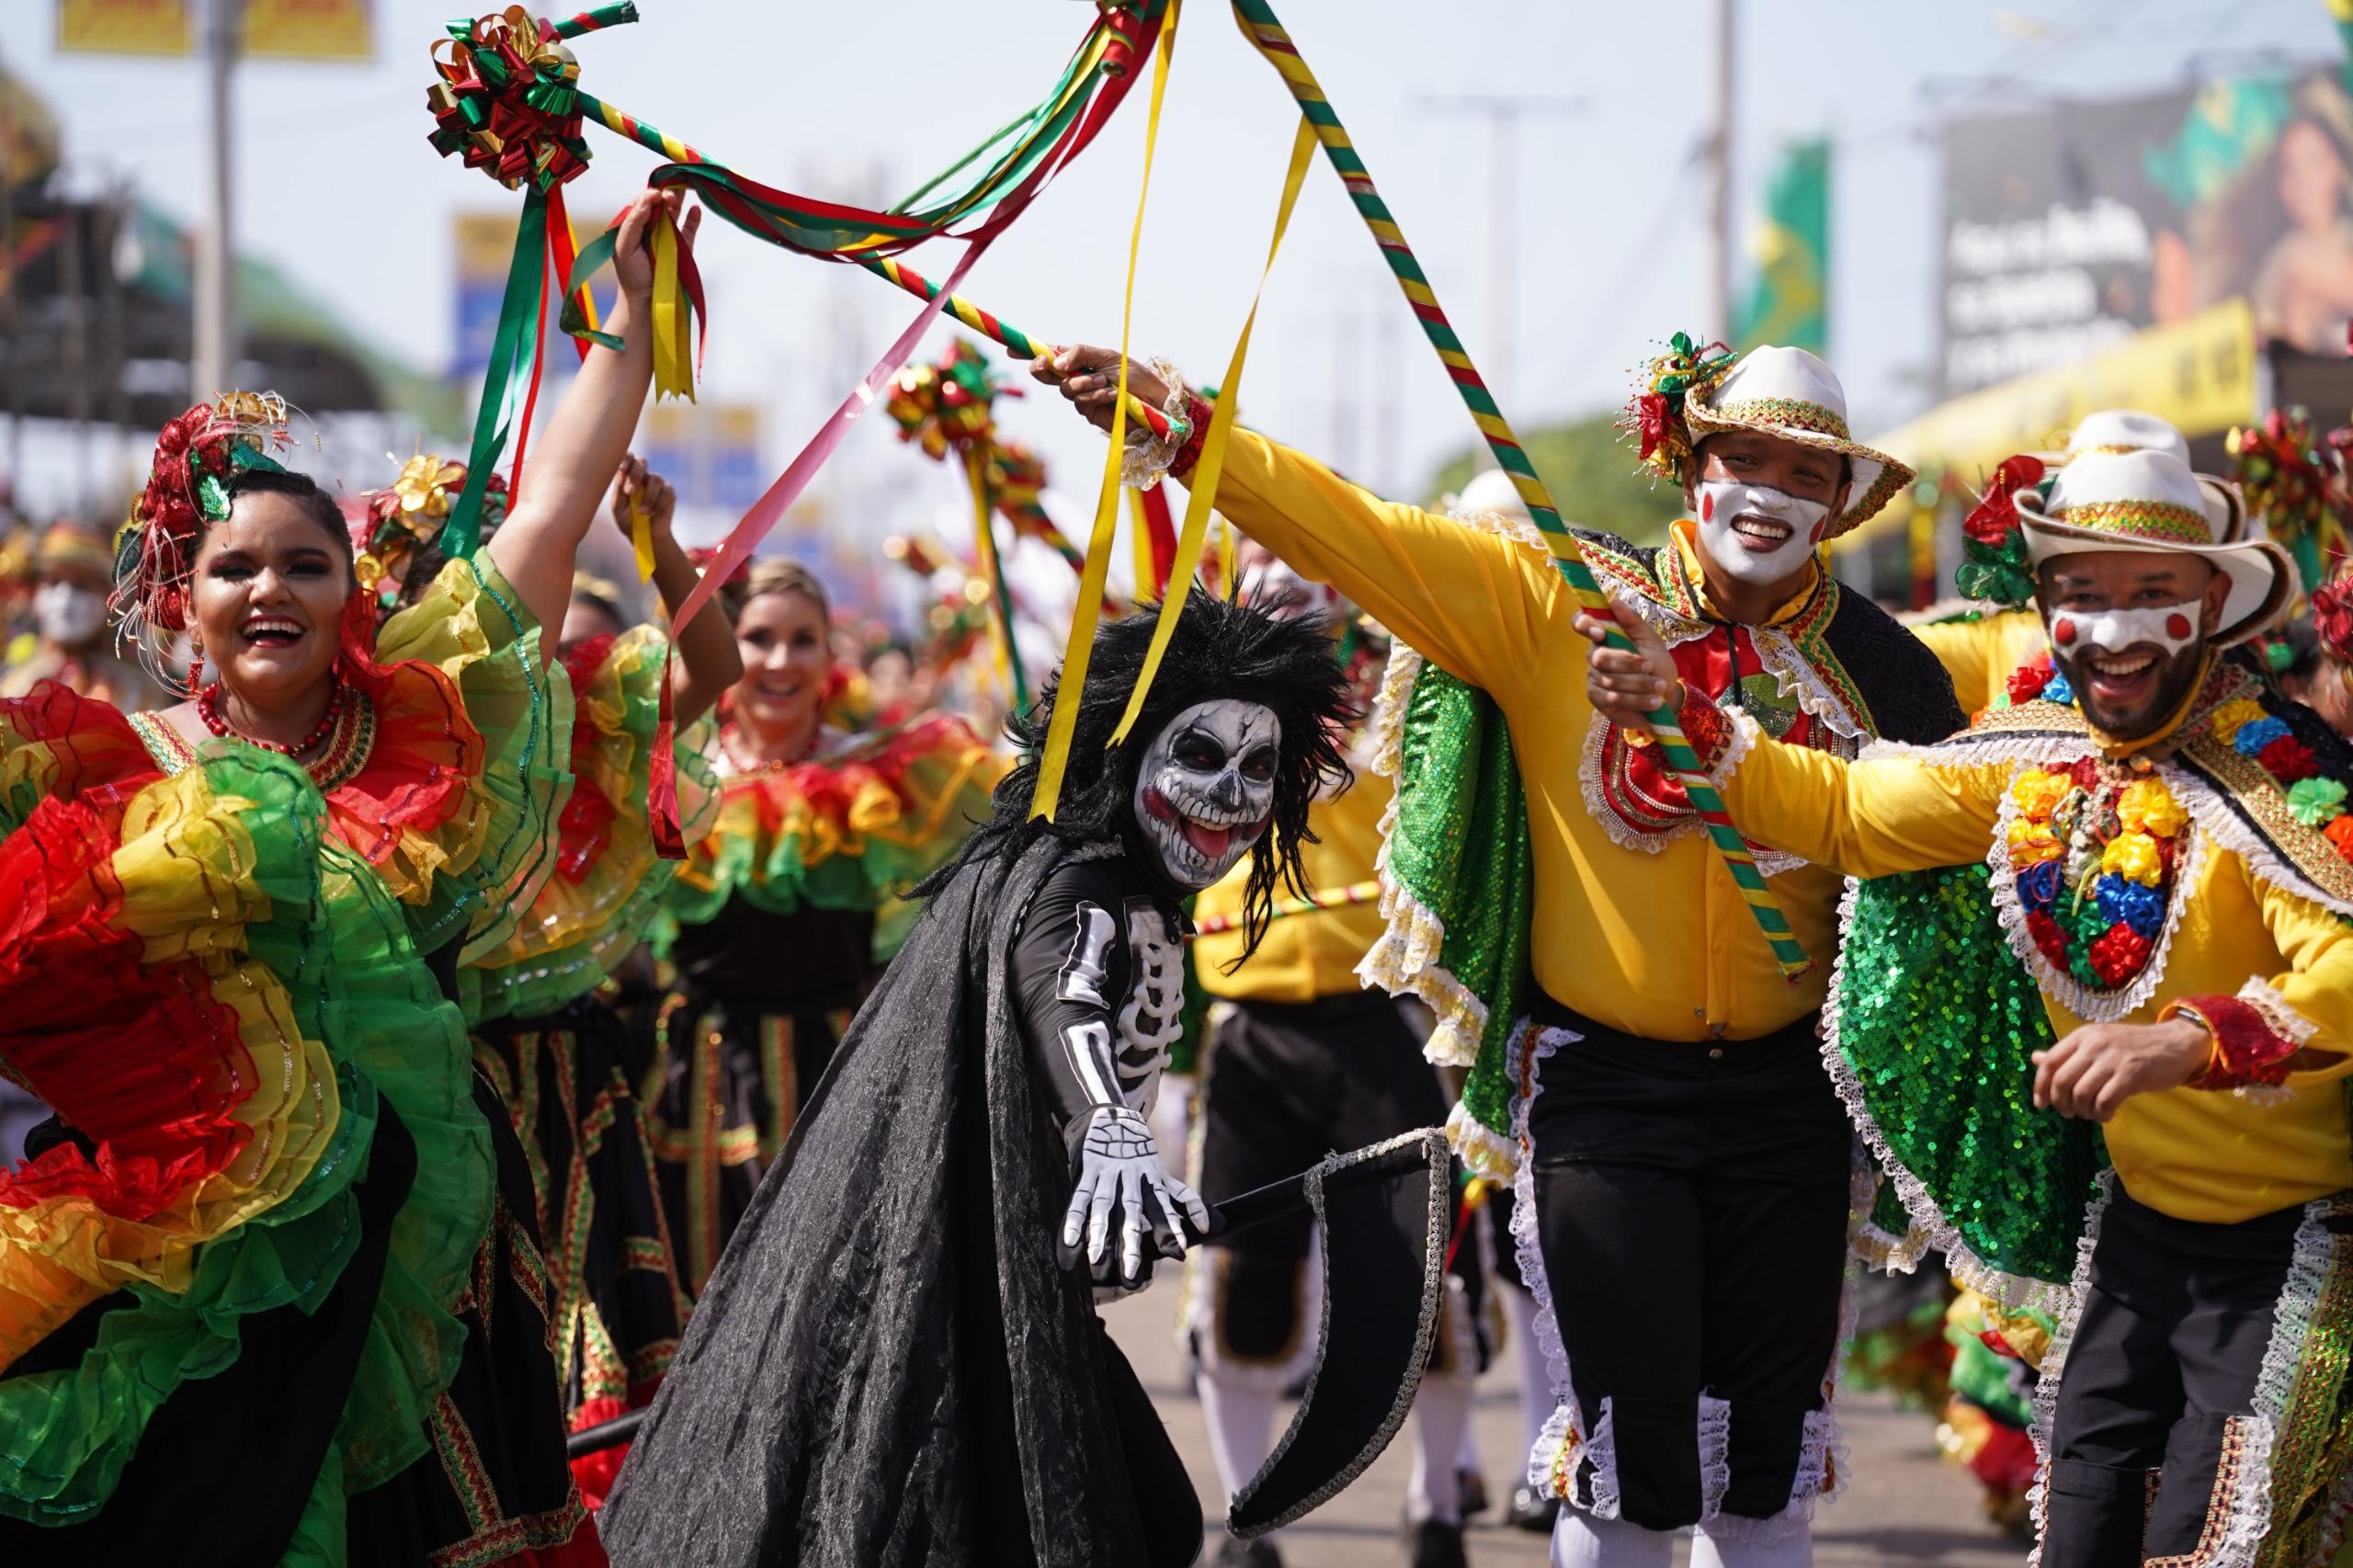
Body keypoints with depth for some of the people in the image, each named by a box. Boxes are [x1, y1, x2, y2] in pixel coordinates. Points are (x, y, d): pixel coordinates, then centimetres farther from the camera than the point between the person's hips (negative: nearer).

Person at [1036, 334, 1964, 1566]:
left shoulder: (1870, 661, -1)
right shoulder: (1558, 600, -6)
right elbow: (1359, 536, -12)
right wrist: (1181, 428, -22)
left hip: (1784, 1087, 2)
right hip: (1604, 1082, -2)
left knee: (1767, 1459, 10)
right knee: (1624, 1439, -3)